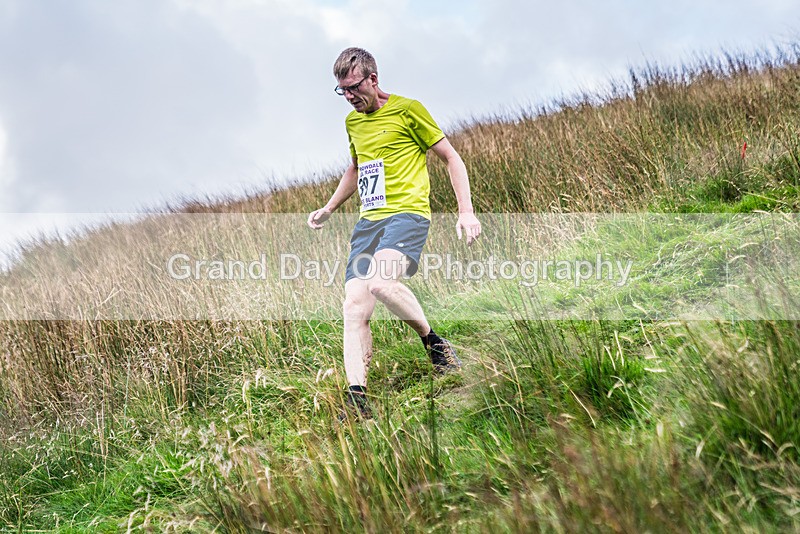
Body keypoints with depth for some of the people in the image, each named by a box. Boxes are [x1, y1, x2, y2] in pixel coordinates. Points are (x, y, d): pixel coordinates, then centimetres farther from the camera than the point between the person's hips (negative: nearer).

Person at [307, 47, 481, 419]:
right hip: (368, 221, 7)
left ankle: (433, 340, -8)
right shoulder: (352, 121, 18)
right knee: (354, 308, -9)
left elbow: (451, 158, 2)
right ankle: (357, 400, -10)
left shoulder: (407, 109, -2)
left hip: (407, 212, -7)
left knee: (380, 282, -33)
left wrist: (466, 211, -6)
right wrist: (328, 209, 28)